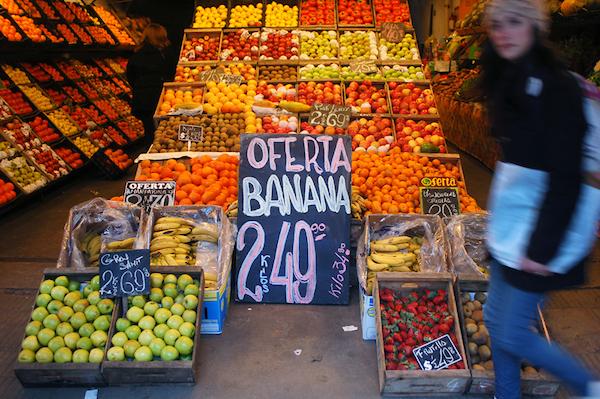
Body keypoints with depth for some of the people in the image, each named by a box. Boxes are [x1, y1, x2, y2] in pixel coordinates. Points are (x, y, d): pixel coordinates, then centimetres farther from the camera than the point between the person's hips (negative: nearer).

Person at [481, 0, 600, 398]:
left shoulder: (557, 88, -18)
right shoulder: (511, 82, 8)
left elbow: (566, 178, -21)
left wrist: (542, 249, -21)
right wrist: (501, 222, 17)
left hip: (540, 235, -8)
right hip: (510, 227, 9)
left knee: (512, 333, 2)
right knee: (496, 317, 17)